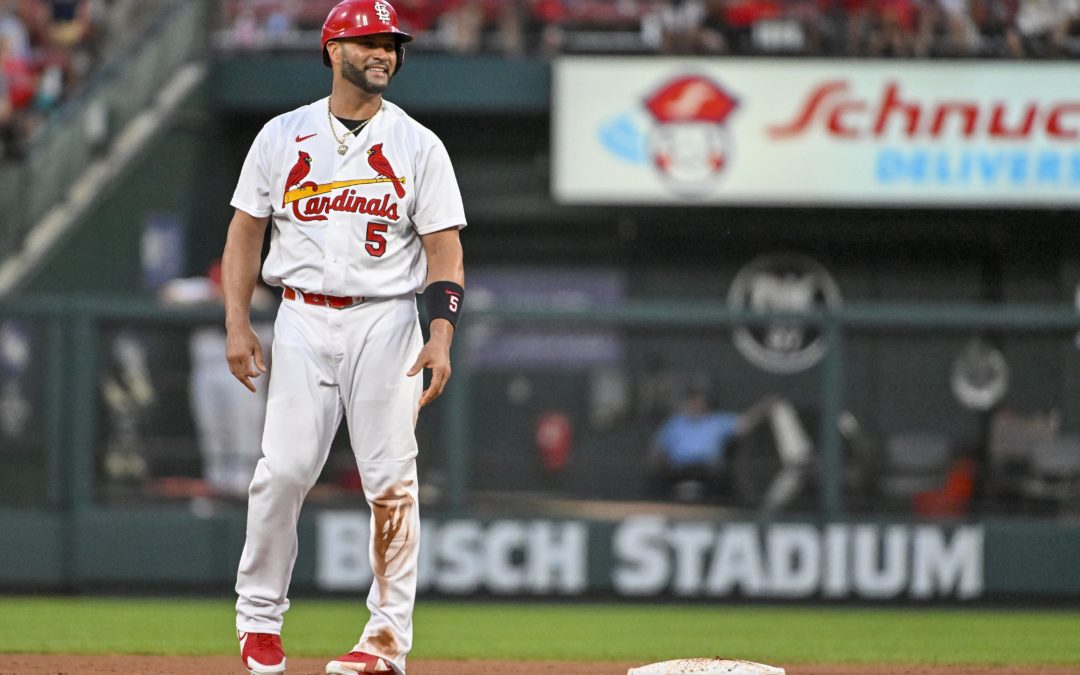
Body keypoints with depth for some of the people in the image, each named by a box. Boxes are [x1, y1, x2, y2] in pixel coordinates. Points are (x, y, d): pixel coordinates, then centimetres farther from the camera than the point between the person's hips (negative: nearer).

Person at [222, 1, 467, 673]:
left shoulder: (418, 146, 5)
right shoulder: (283, 136, 7)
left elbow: (444, 248, 2)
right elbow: (246, 232, 10)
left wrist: (442, 335, -11)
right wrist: (237, 322, -1)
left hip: (385, 321, 0)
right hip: (303, 320, 0)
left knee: (391, 478, -6)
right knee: (285, 468, -8)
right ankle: (259, 615, 8)